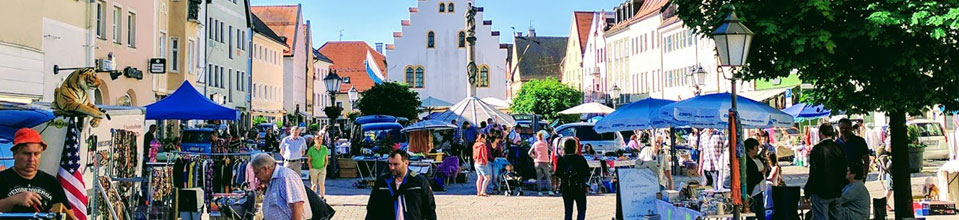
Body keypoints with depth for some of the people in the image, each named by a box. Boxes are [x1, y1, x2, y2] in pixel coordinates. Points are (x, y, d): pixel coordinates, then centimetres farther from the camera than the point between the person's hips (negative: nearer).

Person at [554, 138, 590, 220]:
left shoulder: (561, 160, -4)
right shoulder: (580, 159, -8)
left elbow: (558, 174, -2)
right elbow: (587, 174, -5)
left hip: (566, 188, 2)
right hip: (579, 188, -2)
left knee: (568, 211, 10)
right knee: (581, 210, 7)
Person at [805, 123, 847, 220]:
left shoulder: (818, 148, -15)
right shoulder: (839, 148, 4)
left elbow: (813, 173, -15)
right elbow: (844, 171, 9)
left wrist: (807, 191, -7)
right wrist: (841, 187, 20)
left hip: (821, 192, -6)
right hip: (837, 192, 6)